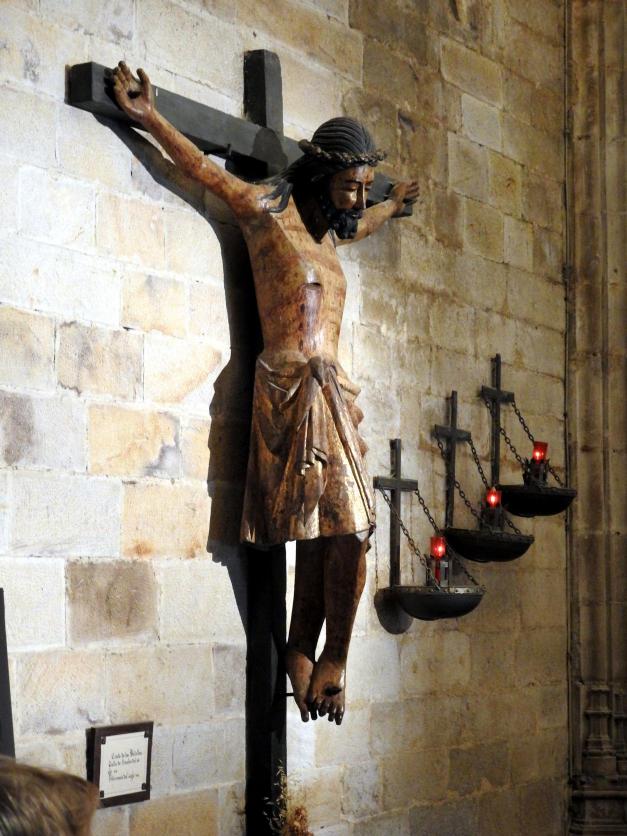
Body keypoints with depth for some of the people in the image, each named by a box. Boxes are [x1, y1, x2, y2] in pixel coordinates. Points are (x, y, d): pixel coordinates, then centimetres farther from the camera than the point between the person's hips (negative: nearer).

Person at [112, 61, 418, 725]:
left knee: (332, 531, -3)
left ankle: (306, 655, 5)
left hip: (329, 390, 8)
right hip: (293, 387, -8)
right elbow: (203, 169, 1)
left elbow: (359, 224, 48)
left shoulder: (326, 229, 25)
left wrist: (393, 205, 65)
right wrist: (148, 117, -7)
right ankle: (331, 658, -3)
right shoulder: (268, 209, 4)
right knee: (348, 529, -14)